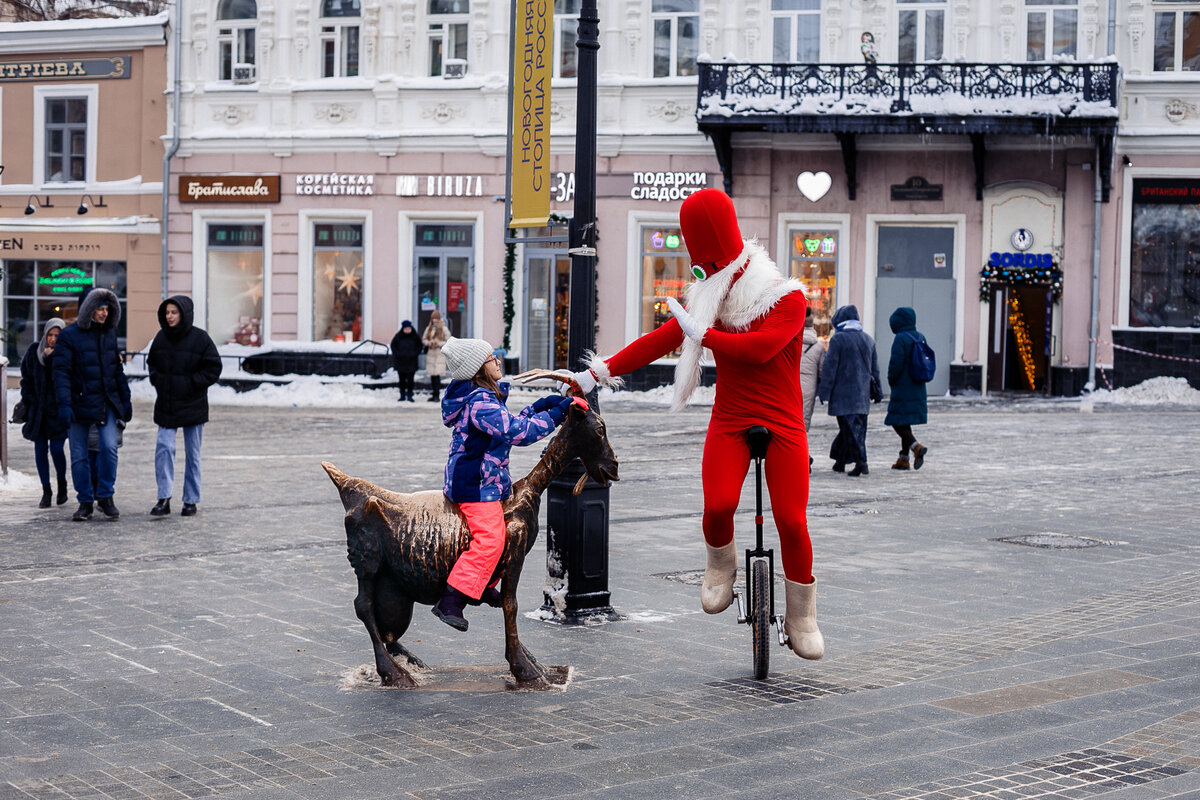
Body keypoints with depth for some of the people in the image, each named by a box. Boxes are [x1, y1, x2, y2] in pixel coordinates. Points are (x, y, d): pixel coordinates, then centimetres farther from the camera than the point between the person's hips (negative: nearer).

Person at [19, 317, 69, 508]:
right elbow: (26, 377, 10)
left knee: (56, 448, -9)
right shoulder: (34, 350, 2)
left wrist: (52, 358, -20)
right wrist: (27, 401, 5)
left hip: (58, 408, -3)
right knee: (40, 450, 3)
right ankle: (46, 491, 13)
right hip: (37, 408, 3)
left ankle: (62, 484, 17)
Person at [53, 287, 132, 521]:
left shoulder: (109, 333, 10)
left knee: (109, 447, -11)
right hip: (80, 403, -3)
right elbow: (61, 371, -10)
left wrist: (125, 399, 16)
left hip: (107, 402, 3)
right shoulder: (69, 335, -6)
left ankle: (105, 496, 4)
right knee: (79, 455, 3)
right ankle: (85, 502, 15)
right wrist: (64, 403, -18)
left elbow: (117, 368, 18)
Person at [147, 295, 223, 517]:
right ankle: (164, 499, -8)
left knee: (193, 453, 6)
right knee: (163, 448, -10)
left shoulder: (200, 338, -8)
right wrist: (157, 380, 2)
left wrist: (191, 383, -13)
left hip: (193, 405, -3)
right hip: (166, 405, 3)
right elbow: (151, 363, 19)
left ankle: (191, 501, 15)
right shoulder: (161, 337, 4)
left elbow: (213, 368, -6)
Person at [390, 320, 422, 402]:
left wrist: (414, 354, -7)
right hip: (400, 361, 1)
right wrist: (397, 354, -8)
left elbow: (419, 346, 7)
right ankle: (402, 395, 15)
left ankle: (409, 395, 6)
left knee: (410, 379, -2)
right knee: (402, 379, 7)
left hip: (411, 362, -1)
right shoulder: (398, 336, -4)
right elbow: (393, 346, 4)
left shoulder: (415, 337, -3)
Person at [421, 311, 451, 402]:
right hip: (430, 353, 5)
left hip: (440, 354, -5)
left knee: (437, 374, -11)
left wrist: (439, 343, -13)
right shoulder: (428, 328, 11)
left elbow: (448, 342, -2)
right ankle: (434, 393, 16)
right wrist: (429, 343, -5)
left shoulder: (443, 329, -2)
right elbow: (423, 339, 15)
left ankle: (437, 395, -8)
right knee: (432, 375, 7)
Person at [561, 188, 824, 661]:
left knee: (791, 519, -13)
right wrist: (600, 371, 8)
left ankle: (801, 618, 5)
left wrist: (702, 333, -13)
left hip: (781, 425, -3)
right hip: (729, 421, 3)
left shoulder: (788, 298, -6)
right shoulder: (710, 299, 11)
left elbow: (761, 346, -22)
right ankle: (720, 565, 9)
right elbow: (661, 340, 11)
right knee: (718, 506, -23)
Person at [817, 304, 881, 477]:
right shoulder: (868, 339, 11)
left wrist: (824, 392, -6)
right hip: (863, 392, 6)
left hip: (843, 392, -6)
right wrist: (876, 392, 22)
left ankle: (861, 461, -13)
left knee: (850, 426, -5)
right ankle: (840, 461, 18)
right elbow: (875, 368, 16)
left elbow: (829, 367, -10)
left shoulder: (837, 339, -9)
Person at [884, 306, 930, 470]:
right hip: (917, 389, 8)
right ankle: (904, 458, 16)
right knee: (905, 423, 15)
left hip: (902, 389, -8)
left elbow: (896, 363, -19)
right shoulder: (920, 338, 9)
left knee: (897, 422, -4)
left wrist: (891, 381, -1)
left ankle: (916, 446, -23)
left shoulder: (900, 338, -15)